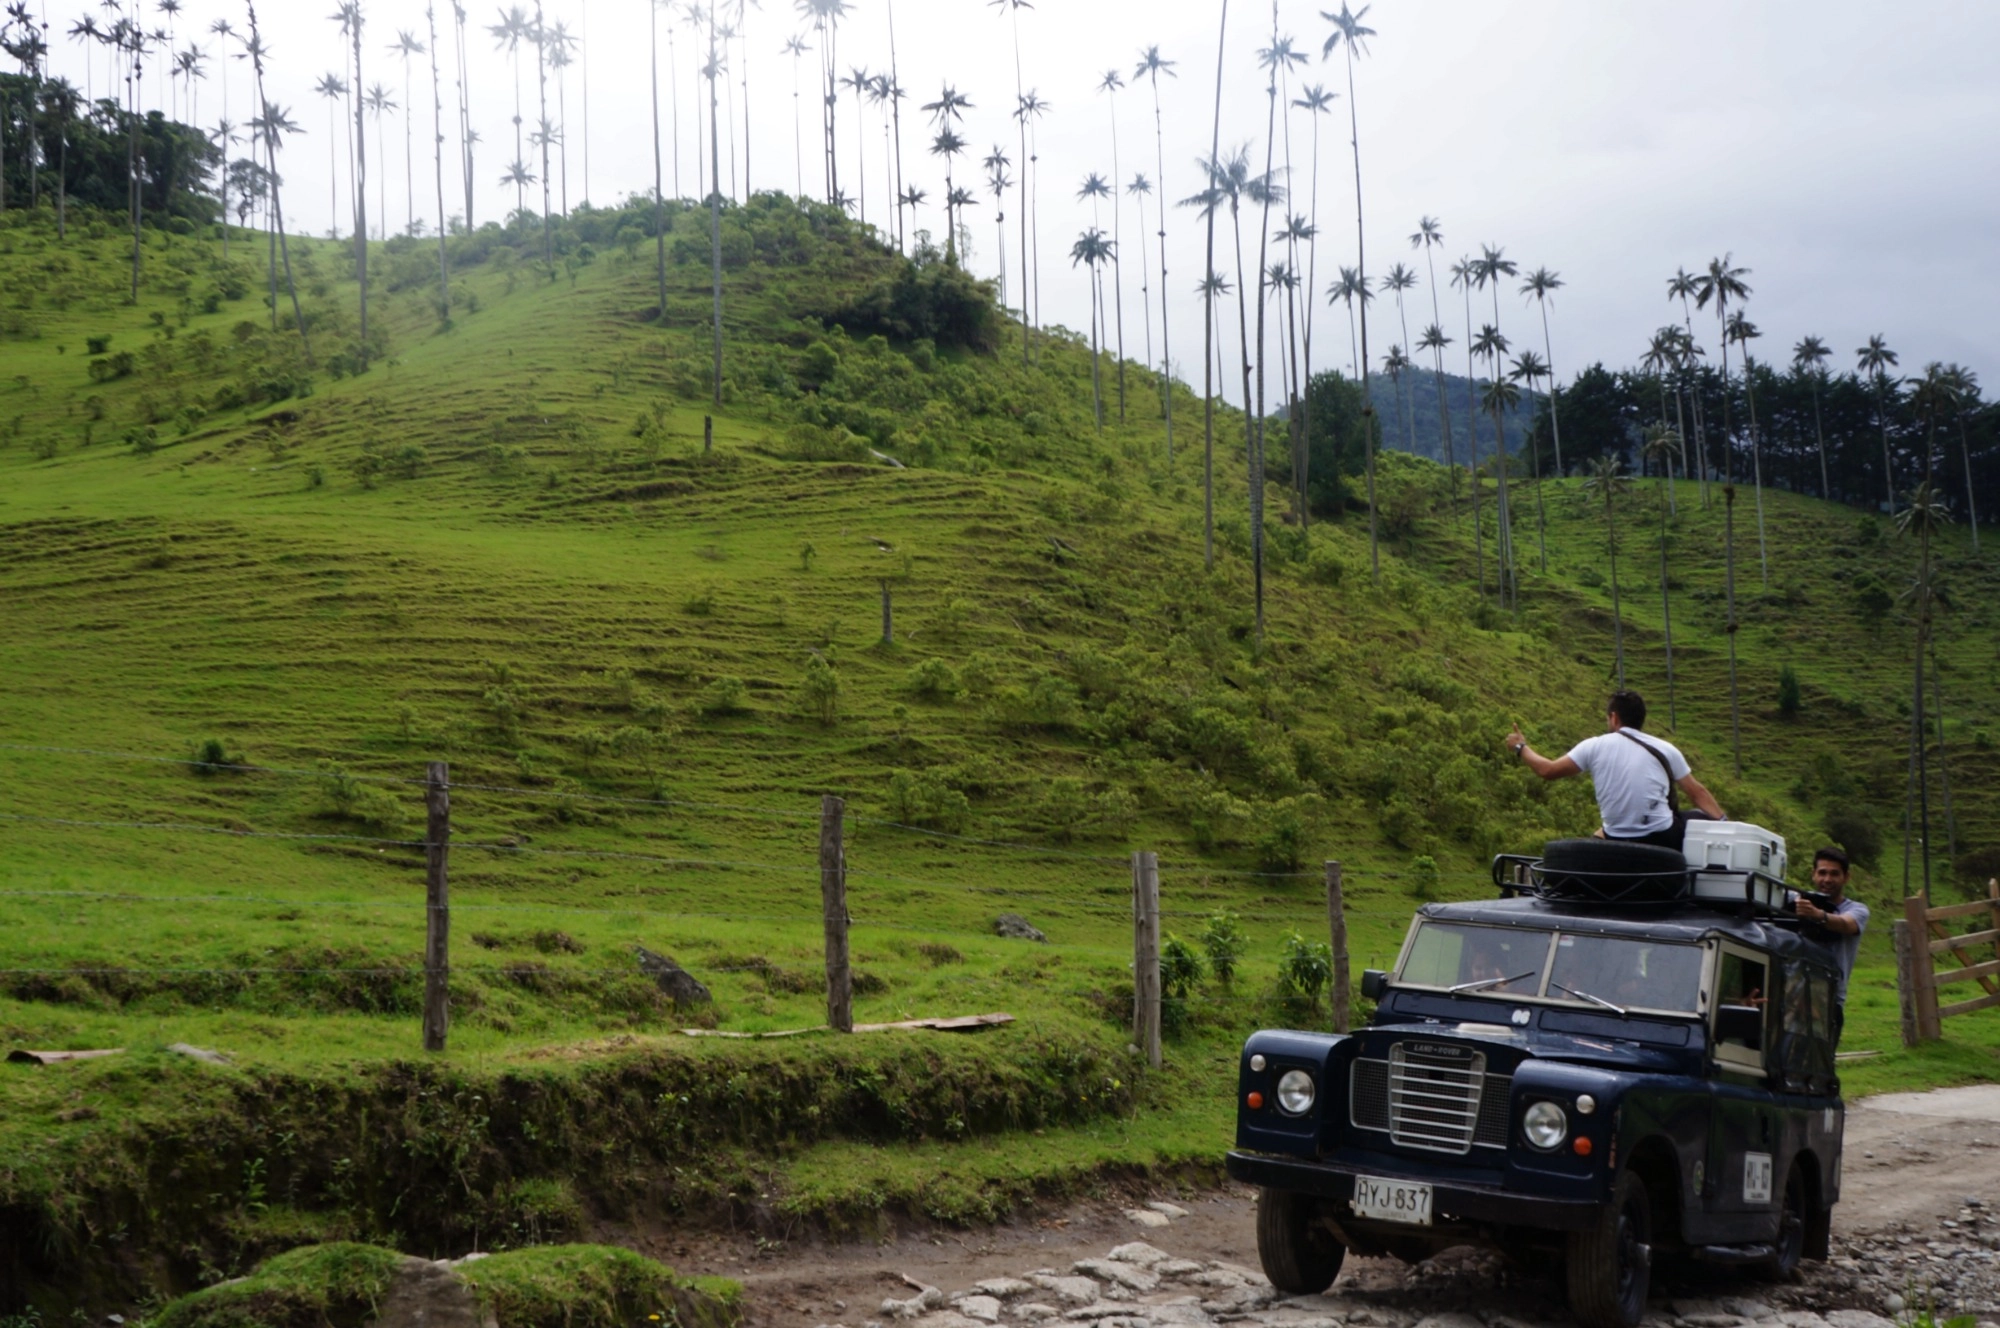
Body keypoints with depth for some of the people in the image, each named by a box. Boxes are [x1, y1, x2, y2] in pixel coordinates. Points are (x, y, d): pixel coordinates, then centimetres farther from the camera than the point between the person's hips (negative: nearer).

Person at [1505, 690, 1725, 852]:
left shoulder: (1594, 747, 1)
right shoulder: (1665, 750, 2)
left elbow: (1548, 770, 5)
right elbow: (1697, 793, 2)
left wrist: (1521, 747, 20)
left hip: (1619, 846, 2)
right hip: (1664, 840, -2)